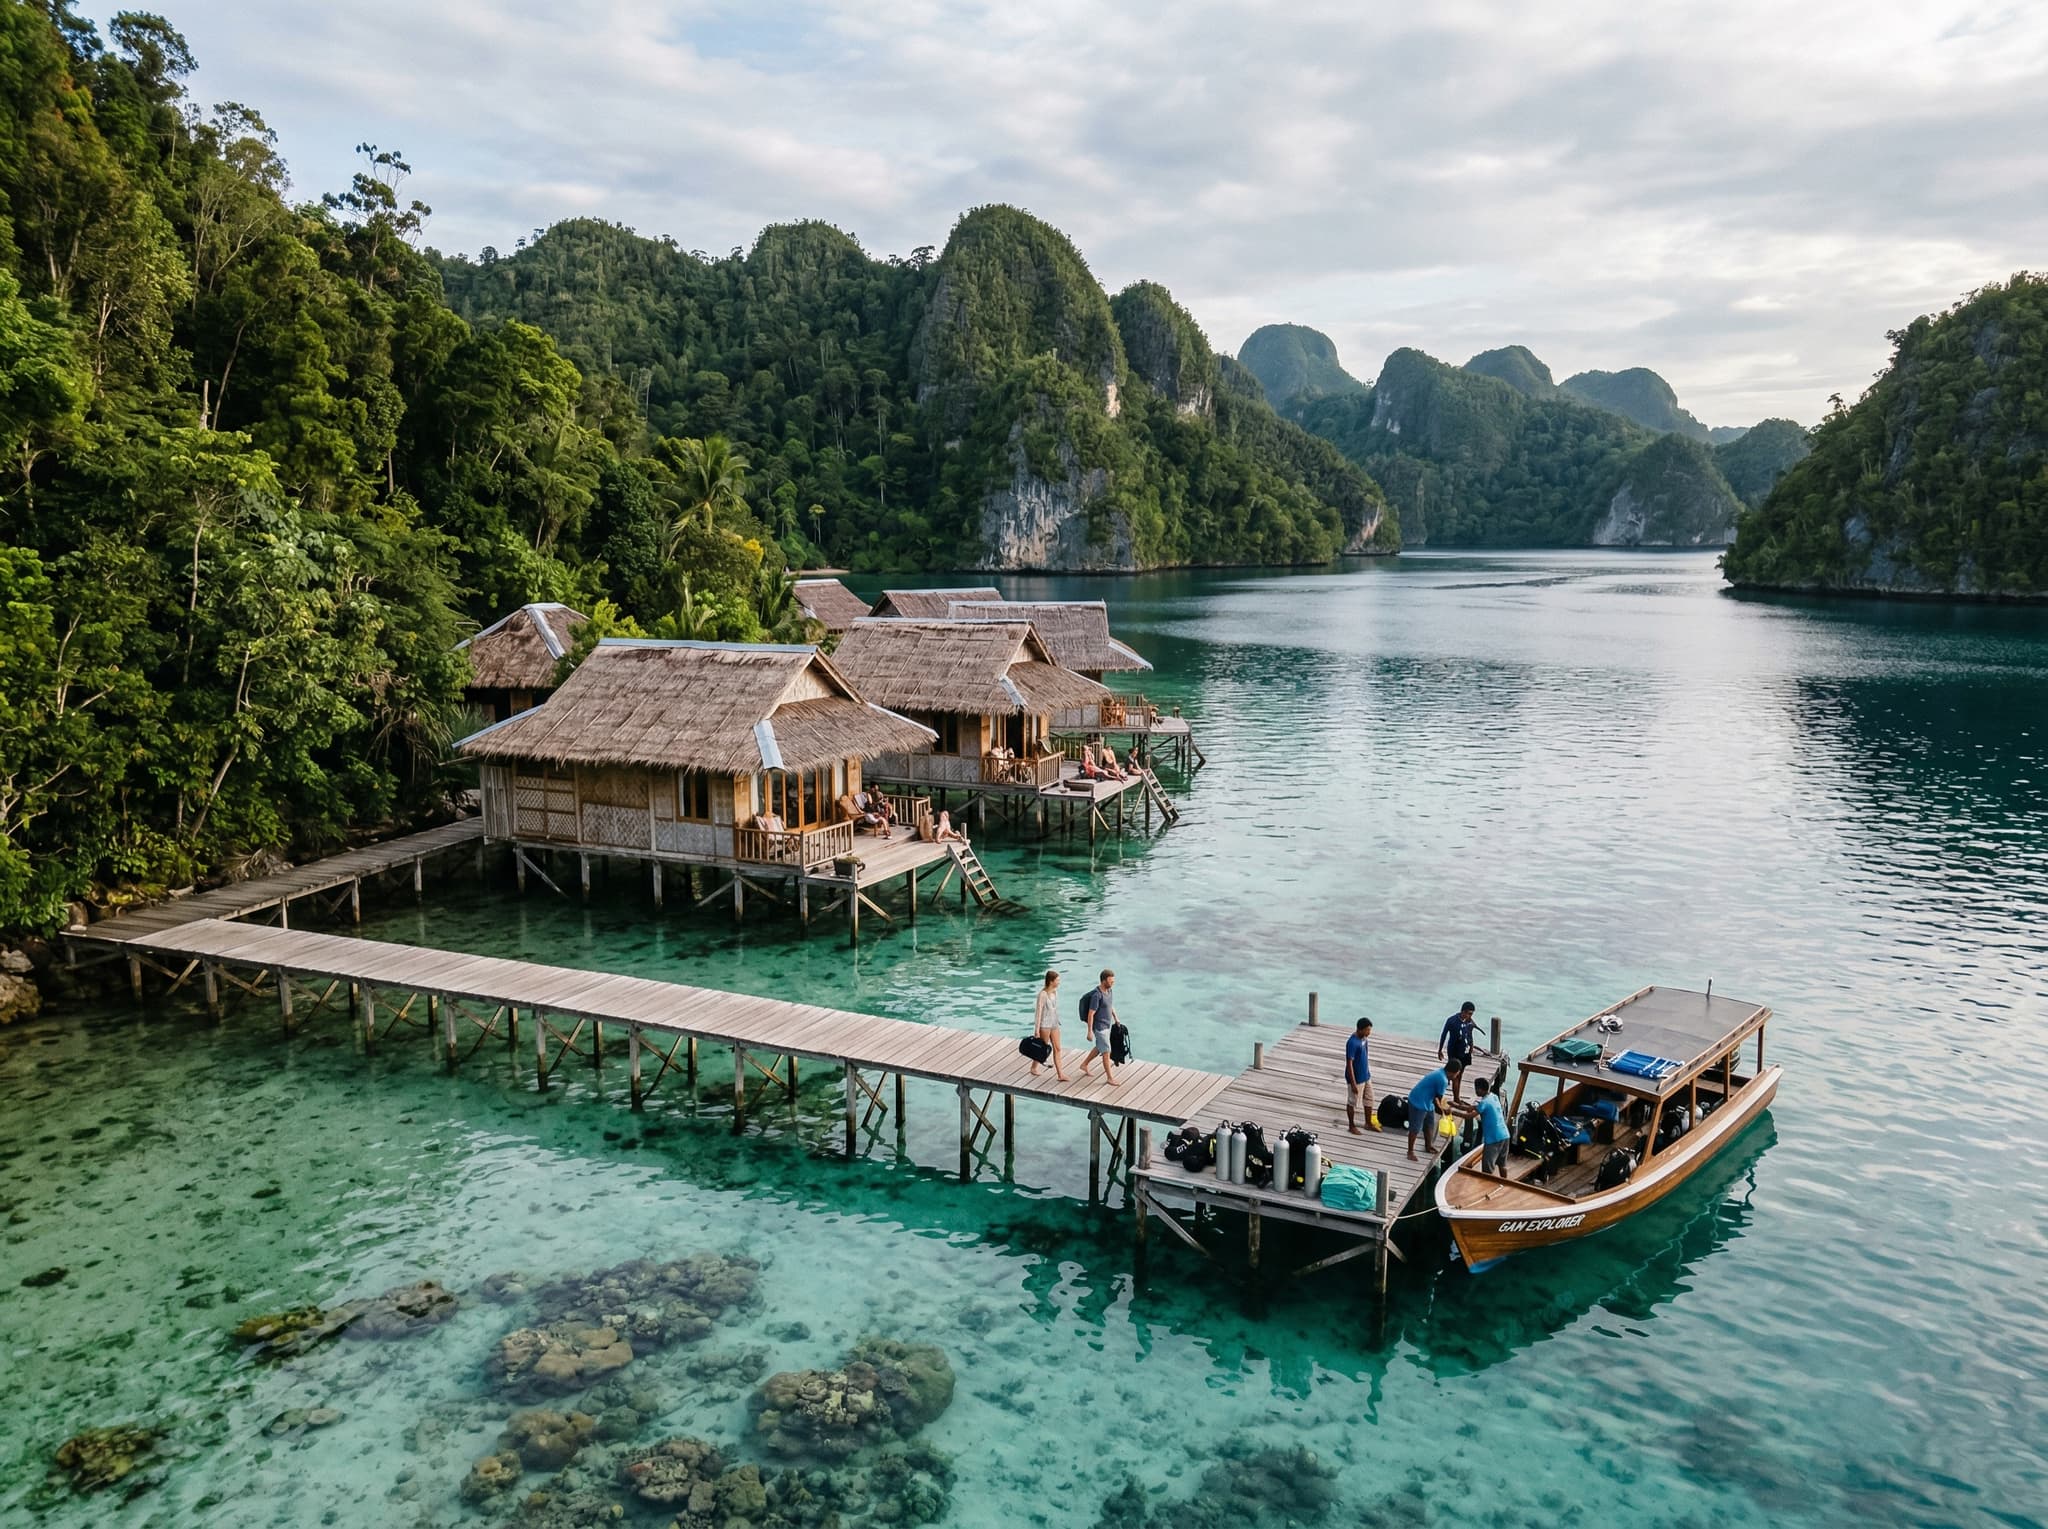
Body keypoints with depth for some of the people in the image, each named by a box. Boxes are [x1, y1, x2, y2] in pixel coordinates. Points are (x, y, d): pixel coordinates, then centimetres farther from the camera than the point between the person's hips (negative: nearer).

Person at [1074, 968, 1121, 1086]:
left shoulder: (1108, 990, 0)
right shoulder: (1097, 995, -26)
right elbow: (1090, 1014, -22)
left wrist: (1116, 1020, 22)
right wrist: (1090, 1032, -20)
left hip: (1108, 1025, 9)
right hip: (1100, 1027, -9)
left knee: (1099, 1048, 24)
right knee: (1106, 1052, -2)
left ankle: (1084, 1064, 42)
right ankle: (1110, 1078, 7)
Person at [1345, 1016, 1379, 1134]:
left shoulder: (1363, 1038, -1)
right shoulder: (1352, 1043, -28)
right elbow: (1349, 1064, -25)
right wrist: (1353, 1083, -22)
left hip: (1366, 1076, 9)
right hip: (1356, 1079, -9)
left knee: (1369, 1099, 20)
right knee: (1352, 1103, 10)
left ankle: (1369, 1122, 38)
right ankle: (1352, 1126, 25)